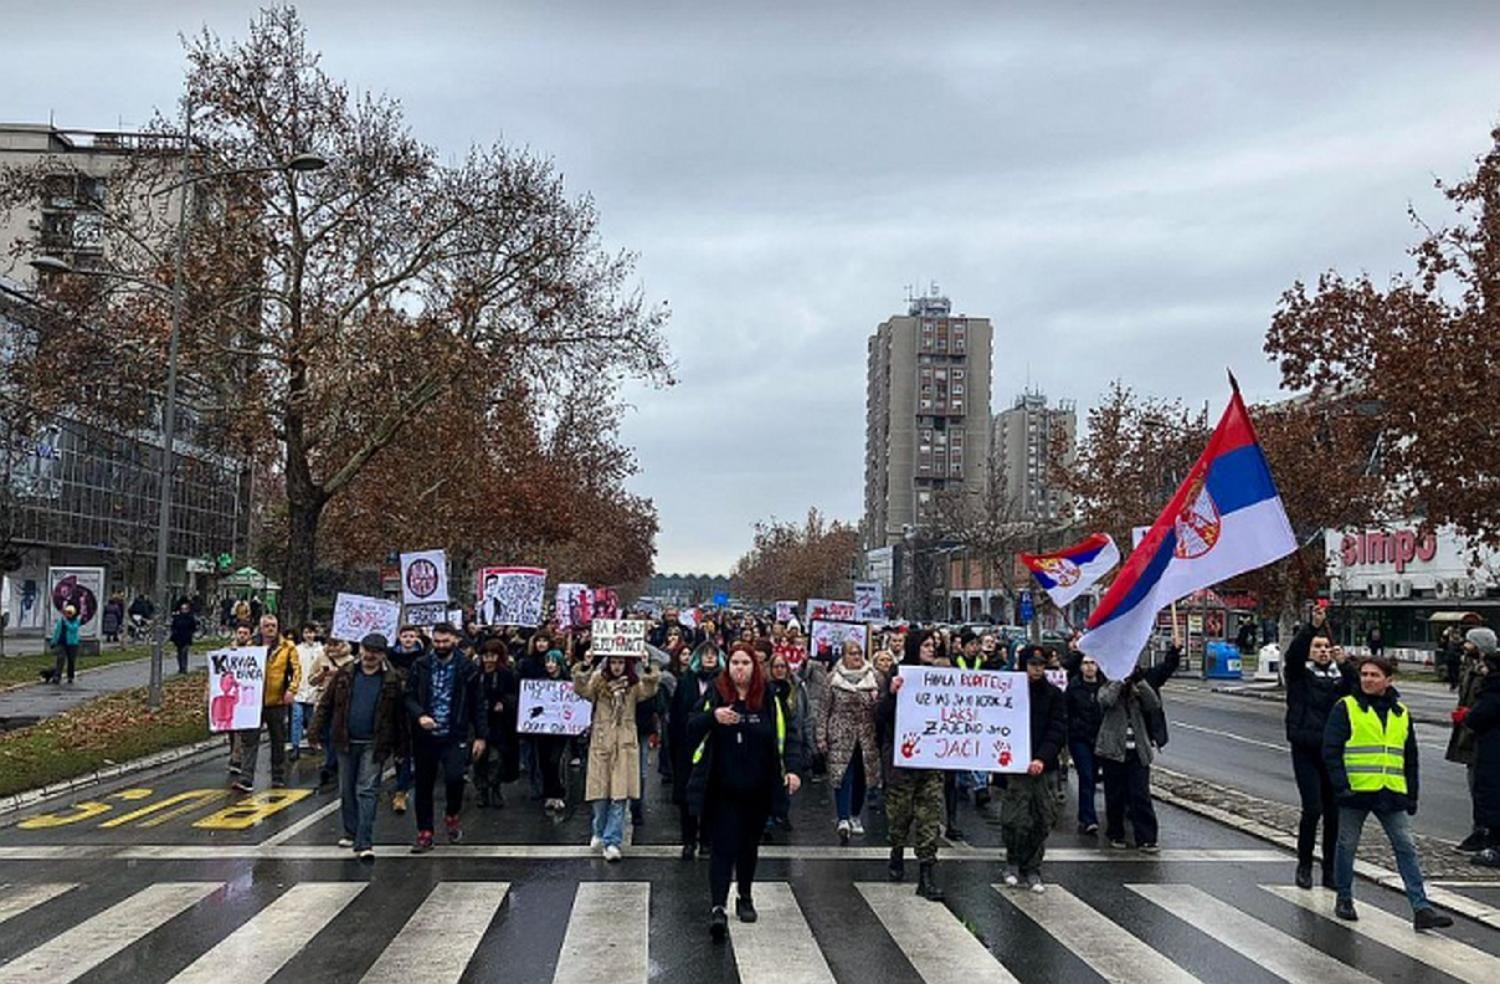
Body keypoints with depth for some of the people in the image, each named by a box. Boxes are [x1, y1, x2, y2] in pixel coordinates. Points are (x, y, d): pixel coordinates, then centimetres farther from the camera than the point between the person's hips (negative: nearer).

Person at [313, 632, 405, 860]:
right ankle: (351, 832, 30)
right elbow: (326, 703, 8)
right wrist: (316, 731, 2)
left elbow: (400, 714, 1)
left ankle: (364, 843, -8)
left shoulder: (392, 680, -3)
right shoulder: (345, 674, 3)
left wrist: (400, 746, 0)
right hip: (346, 742, 3)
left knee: (368, 791, -7)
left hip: (374, 745, -3)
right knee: (347, 790, 14)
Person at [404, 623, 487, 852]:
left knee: (454, 777, -19)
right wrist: (420, 716, -19)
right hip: (424, 736, 2)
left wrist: (481, 736, 1)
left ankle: (451, 815, 10)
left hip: (454, 736, -2)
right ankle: (424, 833, 21)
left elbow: (477, 704, 4)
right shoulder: (420, 666, 3)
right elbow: (409, 697, 0)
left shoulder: (467, 669, 0)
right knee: (424, 785, 8)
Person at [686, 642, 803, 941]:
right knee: (723, 846, -8)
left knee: (749, 845, 15)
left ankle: (745, 897, 33)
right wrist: (713, 716, -29)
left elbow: (785, 737, 2)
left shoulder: (769, 699, 1)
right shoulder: (715, 695, -2)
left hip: (757, 789, 2)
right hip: (722, 789, -2)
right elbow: (692, 730, -9)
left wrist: (792, 768, -12)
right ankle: (718, 907, -10)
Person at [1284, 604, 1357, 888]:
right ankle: (1304, 865, 7)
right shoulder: (1299, 673, 3)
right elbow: (1293, 653, -19)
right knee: (1312, 809, -10)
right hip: (1305, 750, -3)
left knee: (1334, 812, 5)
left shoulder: (1339, 675, 12)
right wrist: (1312, 626, -32)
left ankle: (1331, 871, 16)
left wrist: (1345, 664, -17)